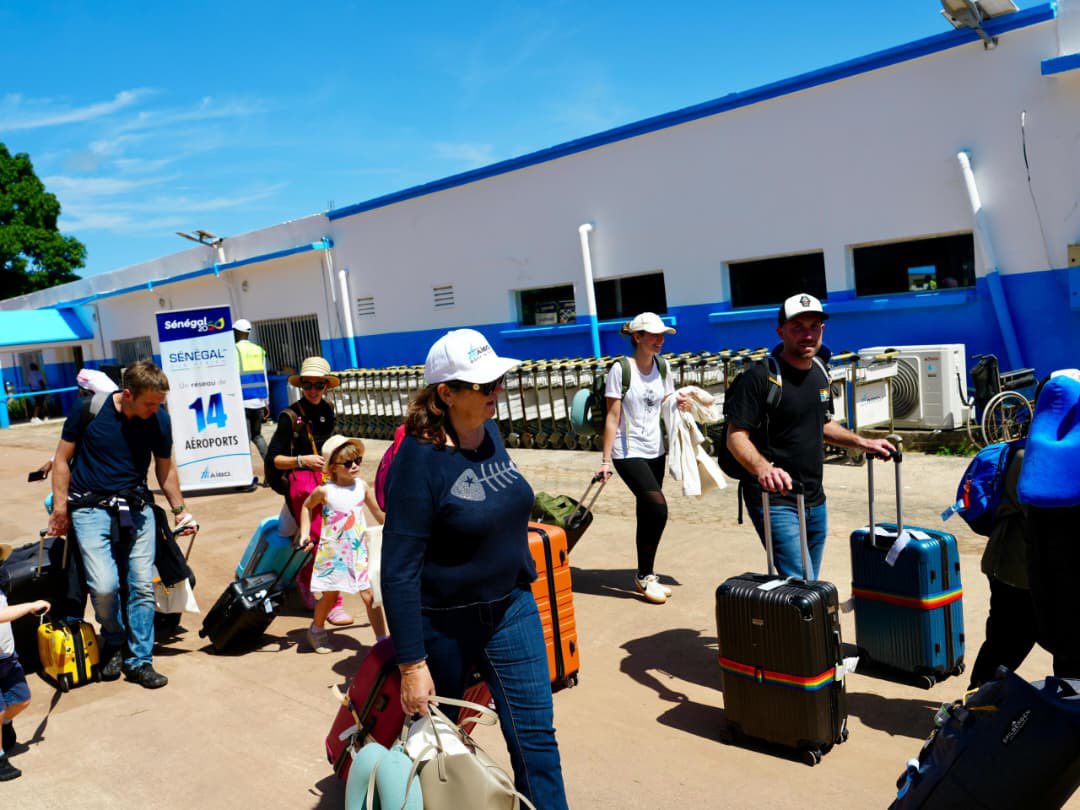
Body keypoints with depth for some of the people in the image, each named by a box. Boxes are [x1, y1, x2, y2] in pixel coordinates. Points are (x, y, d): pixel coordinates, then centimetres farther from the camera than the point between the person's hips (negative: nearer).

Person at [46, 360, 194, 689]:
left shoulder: (159, 420, -2)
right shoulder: (89, 409, -9)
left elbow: (165, 467, 12)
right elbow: (62, 459, 0)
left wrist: (179, 509, 14)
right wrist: (60, 509, -2)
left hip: (137, 509, 3)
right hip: (91, 508, -2)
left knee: (143, 586, -1)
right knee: (104, 585, -15)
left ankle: (138, 660, 13)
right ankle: (113, 643, 15)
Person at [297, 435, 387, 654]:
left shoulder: (362, 486, -3)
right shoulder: (324, 491, -10)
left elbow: (378, 512, 11)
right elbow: (306, 507, 9)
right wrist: (305, 534, 2)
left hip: (358, 551, 2)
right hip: (332, 553, -2)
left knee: (370, 596, -3)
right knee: (330, 595, 11)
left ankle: (382, 640, 5)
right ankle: (316, 630, 39)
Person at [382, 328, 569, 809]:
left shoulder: (490, 433, -1)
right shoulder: (418, 461, -22)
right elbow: (399, 571, -22)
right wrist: (412, 664, -21)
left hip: (511, 609, 5)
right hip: (443, 624, -5)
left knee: (535, 737, 5)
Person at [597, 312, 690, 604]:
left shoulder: (662, 366, 5)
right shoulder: (621, 368, -13)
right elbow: (612, 417, -12)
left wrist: (678, 403, -6)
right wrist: (606, 460, -13)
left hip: (655, 451, 6)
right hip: (628, 453, -6)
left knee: (647, 514, 10)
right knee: (658, 508, -16)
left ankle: (645, 575, 23)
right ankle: (645, 576, 1)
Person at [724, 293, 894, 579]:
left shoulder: (820, 371, 10)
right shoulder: (761, 376, -15)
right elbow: (736, 437, -19)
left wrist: (863, 443, 15)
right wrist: (762, 468, -36)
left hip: (815, 500, 8)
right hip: (775, 500, -8)